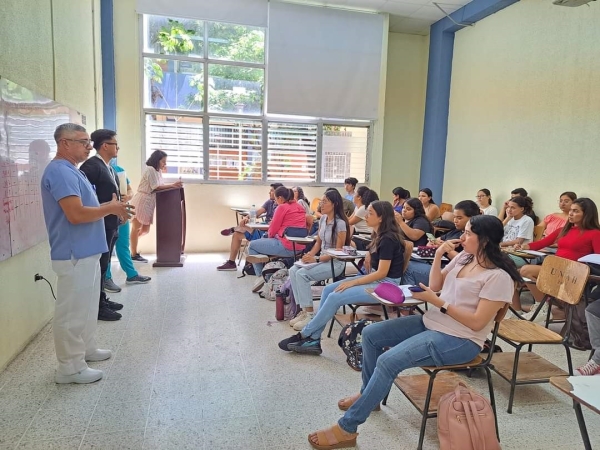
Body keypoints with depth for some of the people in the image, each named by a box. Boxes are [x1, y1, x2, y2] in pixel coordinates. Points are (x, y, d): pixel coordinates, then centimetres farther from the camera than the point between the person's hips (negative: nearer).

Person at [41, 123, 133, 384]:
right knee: (72, 311, 0)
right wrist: (110, 209, -13)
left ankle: (86, 349, 36)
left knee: (86, 307, 21)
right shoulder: (60, 172, -18)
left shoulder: (70, 171, 15)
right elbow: (76, 214, -26)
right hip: (74, 254, -11)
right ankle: (70, 367, 11)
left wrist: (110, 207, 6)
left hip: (86, 251, 11)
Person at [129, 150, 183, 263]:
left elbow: (161, 186, 9)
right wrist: (172, 185, -15)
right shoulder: (149, 169, -12)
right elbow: (156, 187, -14)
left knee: (145, 230, 11)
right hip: (141, 201, -9)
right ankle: (134, 254, 8)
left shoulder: (158, 171, 17)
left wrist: (174, 185, -5)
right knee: (136, 228, 1)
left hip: (149, 203, 9)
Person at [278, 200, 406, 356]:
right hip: (375, 279, 9)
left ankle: (304, 335, -6)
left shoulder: (388, 239, -19)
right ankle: (313, 340, -6)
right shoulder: (378, 236, 9)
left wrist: (352, 283, -19)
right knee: (329, 289, -5)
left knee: (335, 297, -20)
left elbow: (382, 273, -22)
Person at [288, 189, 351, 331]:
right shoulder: (322, 219, 6)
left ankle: (310, 314, -15)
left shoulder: (340, 223, -17)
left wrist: (316, 259, -22)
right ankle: (304, 310, -11)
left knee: (302, 274, -25)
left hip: (335, 263, -8)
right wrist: (309, 255, -4)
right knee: (293, 270, -15)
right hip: (321, 259, 8)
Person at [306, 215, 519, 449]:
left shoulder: (498, 276, -18)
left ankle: (346, 428, -14)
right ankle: (368, 394, 23)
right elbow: (435, 284, 13)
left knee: (388, 361, -25)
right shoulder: (464, 257, 6)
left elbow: (477, 323, -21)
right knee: (371, 334, 2)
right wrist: (438, 255, -2)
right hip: (431, 322, 9)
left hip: (459, 340, -9)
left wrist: (435, 301, -21)